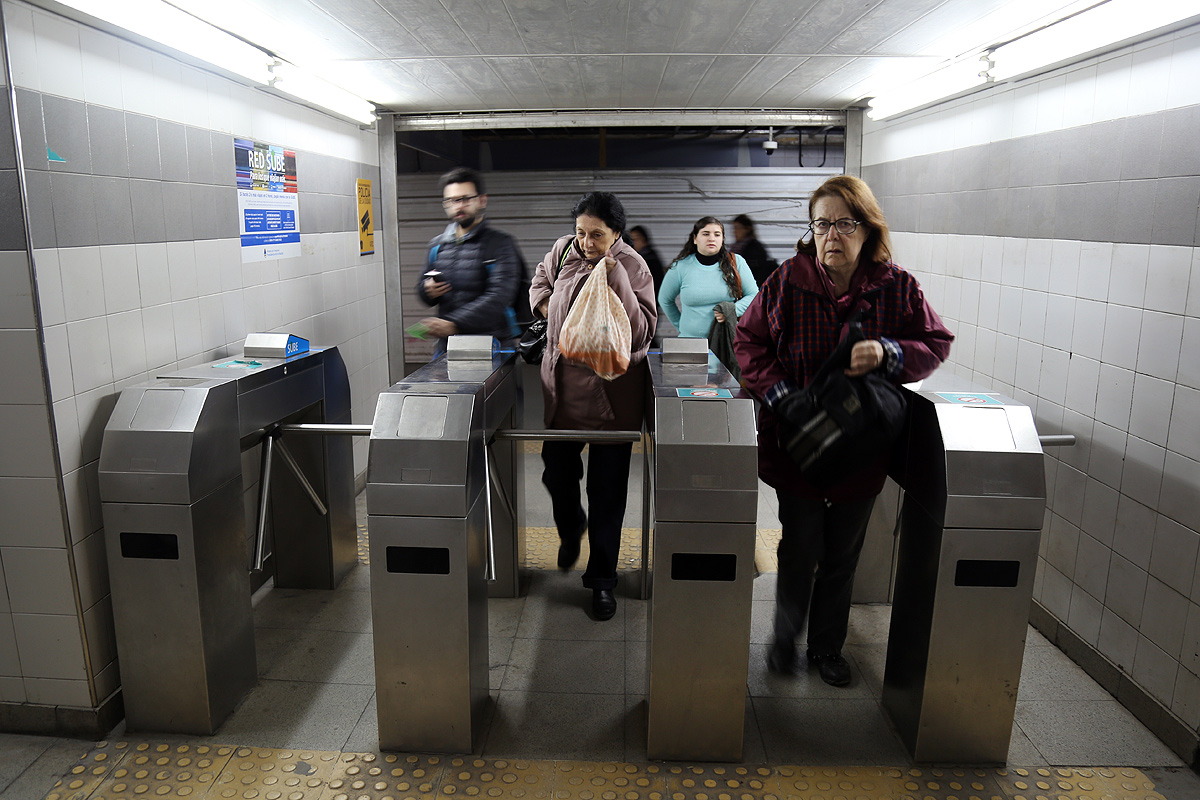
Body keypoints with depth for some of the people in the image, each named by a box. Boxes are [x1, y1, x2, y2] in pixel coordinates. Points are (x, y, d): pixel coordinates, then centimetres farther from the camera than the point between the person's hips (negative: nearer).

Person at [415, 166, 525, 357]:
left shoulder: (500, 243, -4)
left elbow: (498, 297, -17)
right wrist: (427, 290, -1)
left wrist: (454, 324, -28)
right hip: (447, 345, 4)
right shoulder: (437, 245, 14)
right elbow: (422, 286, 26)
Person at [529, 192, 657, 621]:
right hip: (562, 383, 4)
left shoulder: (633, 267, -12)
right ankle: (570, 529, 46)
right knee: (557, 473, 13)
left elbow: (640, 332, -21)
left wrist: (614, 278, -26)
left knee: (607, 490, 2)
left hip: (612, 393, -4)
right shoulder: (563, 250, 2)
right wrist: (552, 312, 5)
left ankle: (602, 579, 18)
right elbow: (541, 281, 23)